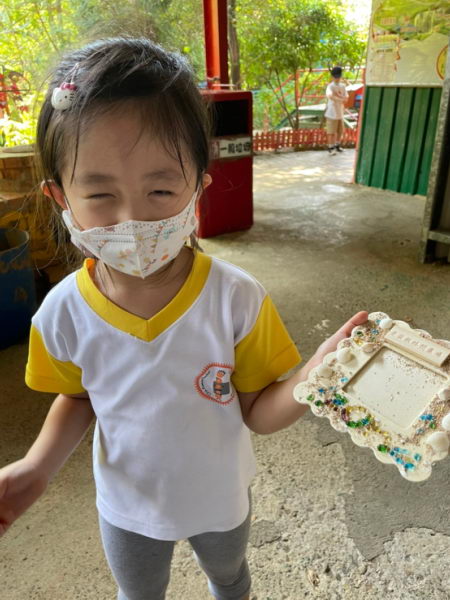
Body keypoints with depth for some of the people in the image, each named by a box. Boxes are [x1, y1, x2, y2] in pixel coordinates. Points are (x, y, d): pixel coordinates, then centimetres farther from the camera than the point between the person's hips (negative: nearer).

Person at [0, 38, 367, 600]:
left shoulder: (238, 299, -31)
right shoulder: (63, 314, -25)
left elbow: (256, 412, -20)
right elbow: (79, 396, -6)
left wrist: (311, 379, -40)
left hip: (220, 496, 0)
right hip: (128, 507, 1)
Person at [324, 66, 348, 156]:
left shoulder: (342, 86, 9)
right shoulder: (330, 86, -10)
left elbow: (346, 97, 1)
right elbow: (329, 95, -30)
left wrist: (338, 95, -16)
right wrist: (341, 99, -25)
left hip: (340, 112, 6)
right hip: (332, 113, -6)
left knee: (340, 131, 13)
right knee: (331, 131, -2)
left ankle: (337, 145, 29)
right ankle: (330, 147, 7)